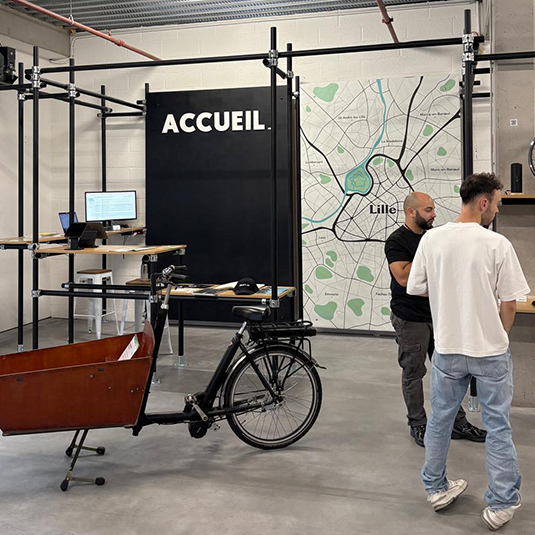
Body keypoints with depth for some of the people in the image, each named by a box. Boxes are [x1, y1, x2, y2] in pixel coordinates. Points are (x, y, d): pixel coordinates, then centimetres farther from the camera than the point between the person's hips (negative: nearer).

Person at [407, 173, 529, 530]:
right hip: (491, 351, -3)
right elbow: (509, 303, -10)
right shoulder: (497, 244, -15)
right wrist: (499, 338, 7)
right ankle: (501, 505, 20)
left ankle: (436, 489, 33)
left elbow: (416, 289, 1)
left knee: (440, 420, 18)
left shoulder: (432, 239, -6)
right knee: (498, 427, 11)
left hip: (448, 348, 3)